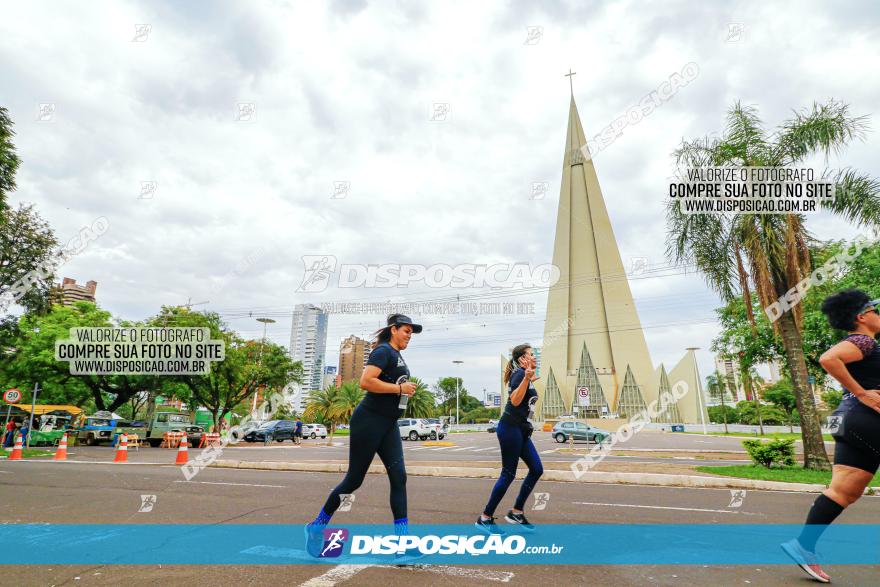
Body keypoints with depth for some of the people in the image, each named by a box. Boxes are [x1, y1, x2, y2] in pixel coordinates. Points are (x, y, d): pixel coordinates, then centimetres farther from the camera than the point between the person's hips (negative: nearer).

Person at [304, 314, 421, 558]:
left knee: (399, 477, -2)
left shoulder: (397, 356, 17)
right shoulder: (384, 351, -12)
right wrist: (399, 388, -19)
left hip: (389, 425, 9)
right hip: (369, 421, -9)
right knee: (354, 480, 3)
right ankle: (317, 525, 24)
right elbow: (366, 382, -26)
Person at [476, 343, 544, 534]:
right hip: (510, 428, -10)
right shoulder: (519, 374, -10)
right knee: (508, 474, -5)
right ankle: (485, 518, 7)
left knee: (537, 469, 7)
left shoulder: (524, 375, 18)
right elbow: (515, 401, -26)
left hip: (522, 431, 10)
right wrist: (526, 378, -34)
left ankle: (516, 513, 16)